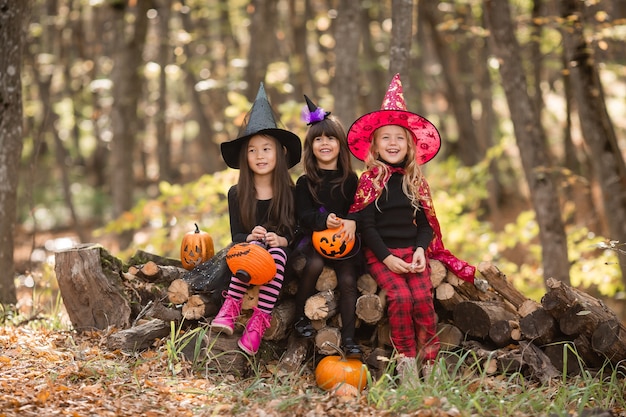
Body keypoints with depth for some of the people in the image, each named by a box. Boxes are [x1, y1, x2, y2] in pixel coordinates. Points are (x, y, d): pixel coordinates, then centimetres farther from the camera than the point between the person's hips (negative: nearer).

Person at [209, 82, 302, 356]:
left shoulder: (290, 193, 0)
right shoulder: (237, 194, 3)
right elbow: (236, 235, 1)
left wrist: (281, 240, -21)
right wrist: (250, 237, -21)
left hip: (281, 254, 0)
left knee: (276, 251, -34)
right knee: (255, 245, -33)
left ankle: (260, 319, -41)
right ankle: (232, 304, -40)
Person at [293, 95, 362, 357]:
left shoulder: (350, 180, 11)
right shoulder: (305, 182, 7)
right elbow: (302, 216, -3)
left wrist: (352, 223, -19)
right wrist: (324, 220, -24)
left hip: (344, 240, 1)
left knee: (348, 279, -21)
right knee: (314, 264, -32)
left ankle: (348, 338, -17)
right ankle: (300, 317, -14)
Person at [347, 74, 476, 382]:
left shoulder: (416, 182, 12)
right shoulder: (370, 181, 2)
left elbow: (425, 223, 11)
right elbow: (366, 225, -3)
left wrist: (420, 250, -8)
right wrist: (387, 258, -13)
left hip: (413, 252, 3)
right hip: (380, 254, -3)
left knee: (422, 297, -21)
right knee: (400, 296, -26)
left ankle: (429, 359, -9)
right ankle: (405, 360, -18)